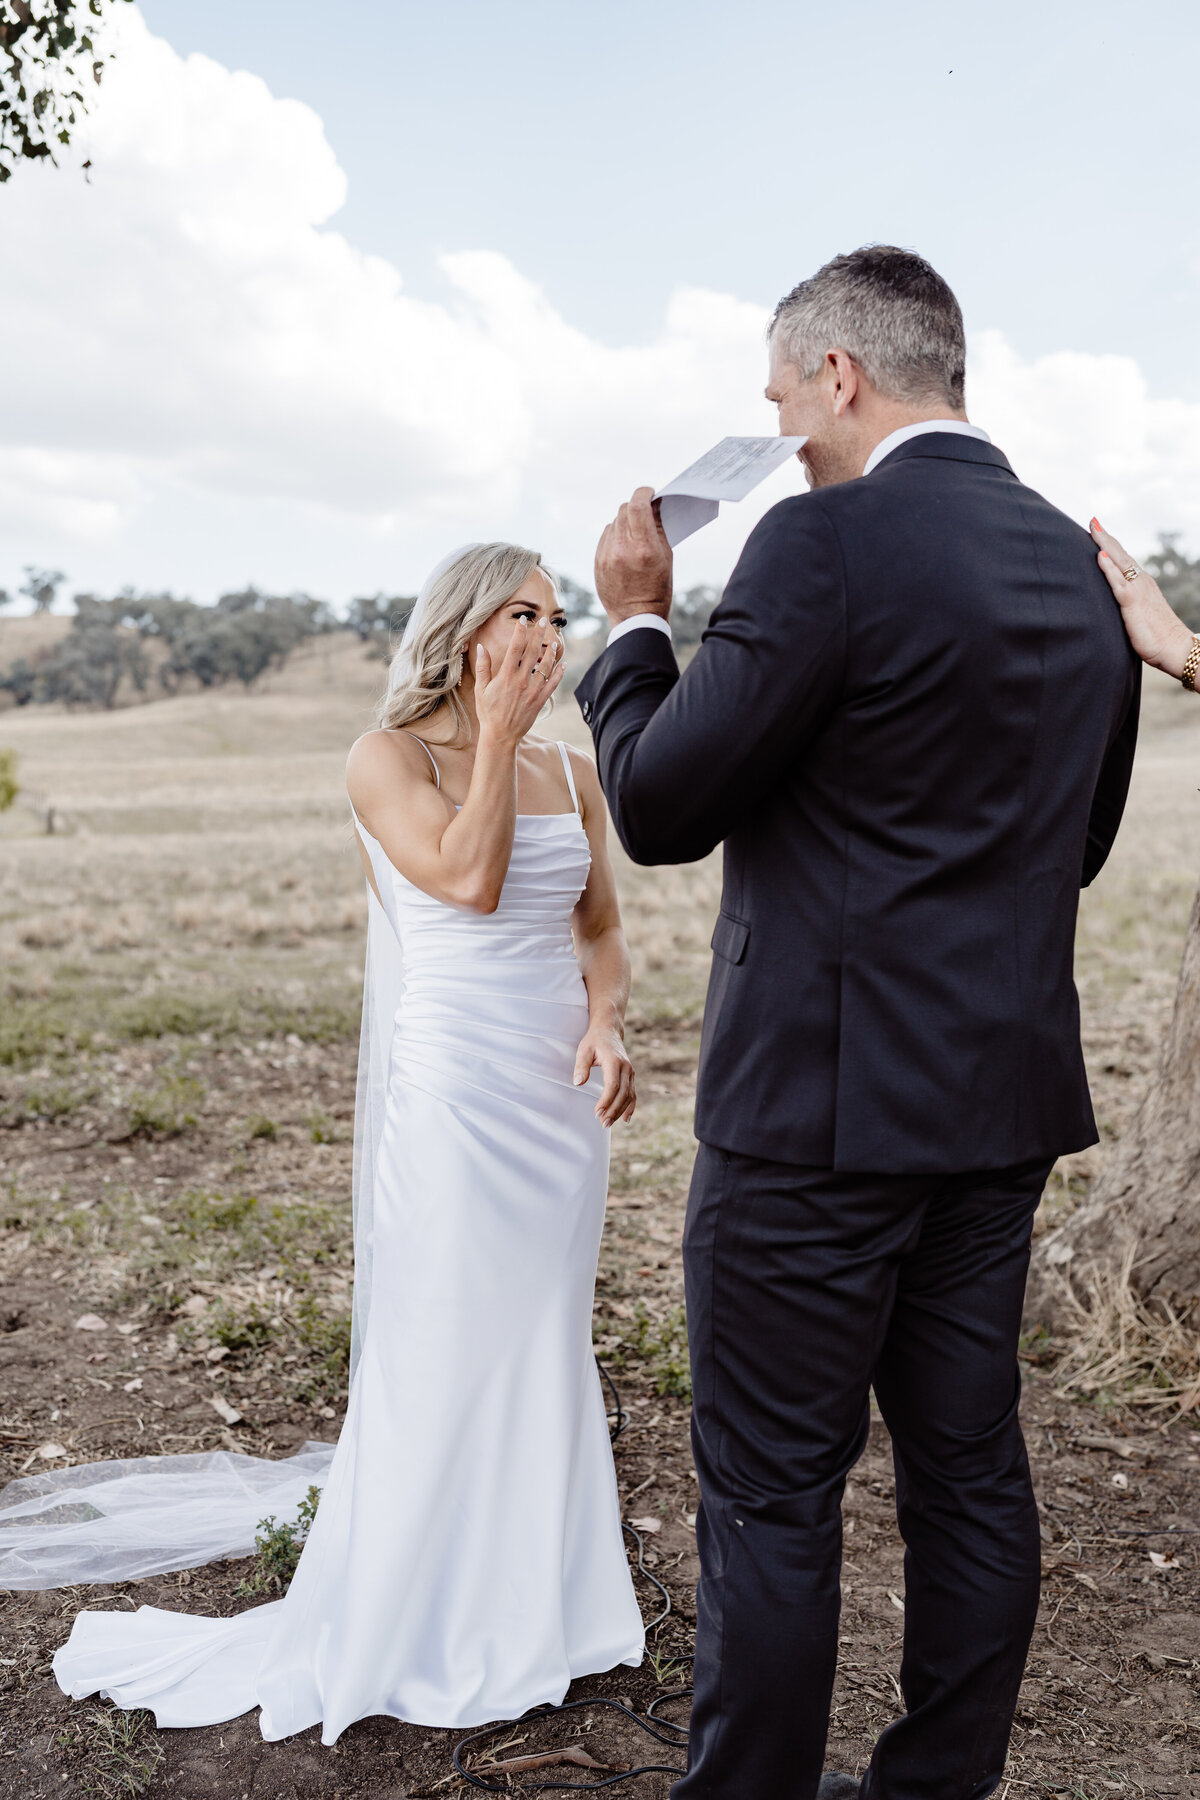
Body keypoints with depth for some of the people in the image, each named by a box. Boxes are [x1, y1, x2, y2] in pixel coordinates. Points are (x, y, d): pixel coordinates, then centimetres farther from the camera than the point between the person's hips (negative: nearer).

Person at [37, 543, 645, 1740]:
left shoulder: (571, 773, 10)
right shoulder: (388, 758, -6)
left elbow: (601, 931, 12)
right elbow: (467, 878, -20)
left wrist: (607, 1022, -6)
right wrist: (498, 732, -13)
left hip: (563, 1097, 6)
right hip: (452, 1093, -5)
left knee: (544, 1350, 13)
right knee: (438, 1357, 4)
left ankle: (527, 1603, 31)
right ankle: (407, 1628, 22)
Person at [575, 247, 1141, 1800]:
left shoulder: (825, 545, -15)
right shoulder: (1080, 567, 9)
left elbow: (660, 808, -11)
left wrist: (635, 619, 3)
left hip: (819, 1104, -8)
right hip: (1007, 1102, 8)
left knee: (771, 1495, 6)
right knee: (969, 1467, 17)